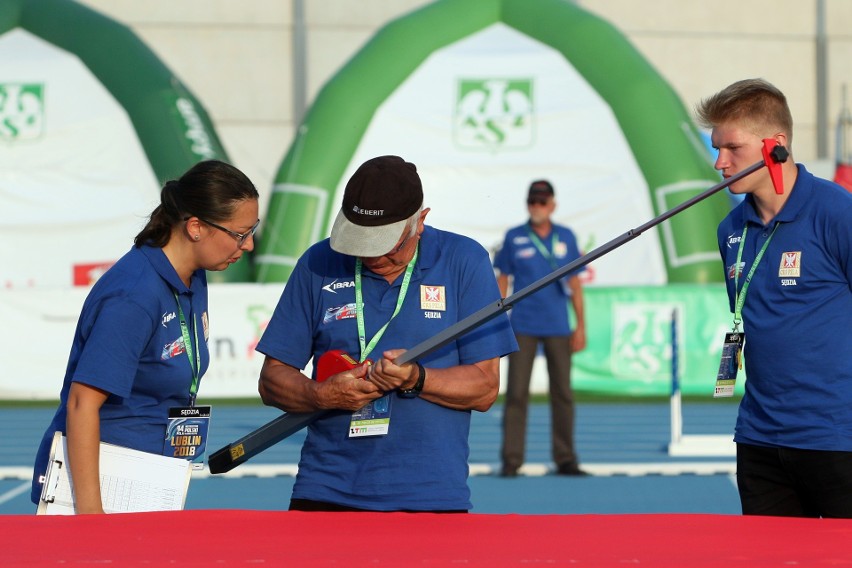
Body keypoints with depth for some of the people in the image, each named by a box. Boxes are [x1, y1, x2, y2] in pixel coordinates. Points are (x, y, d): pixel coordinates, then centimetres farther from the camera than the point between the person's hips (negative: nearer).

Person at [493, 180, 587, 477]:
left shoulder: (566, 237, 7)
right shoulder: (514, 238, 3)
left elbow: (575, 283, 10)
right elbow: (502, 280, 6)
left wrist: (581, 325, 5)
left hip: (558, 329, 2)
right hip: (522, 328, -2)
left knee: (563, 394, 3)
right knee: (516, 393, -3)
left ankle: (565, 460, 9)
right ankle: (511, 460, -1)